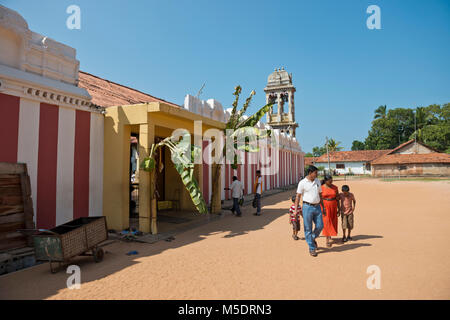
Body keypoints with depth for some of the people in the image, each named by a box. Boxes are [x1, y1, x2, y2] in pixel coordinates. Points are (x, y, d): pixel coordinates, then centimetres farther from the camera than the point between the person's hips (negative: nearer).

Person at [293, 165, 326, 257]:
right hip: (307, 207, -5)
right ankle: (312, 248, 15)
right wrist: (296, 210, -15)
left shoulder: (317, 181, 9)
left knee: (320, 226, 4)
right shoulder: (302, 183, -7)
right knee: (308, 229, 2)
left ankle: (313, 239, 34)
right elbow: (298, 196, -8)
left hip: (317, 207, 5)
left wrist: (323, 207, 15)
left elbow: (320, 195, 16)